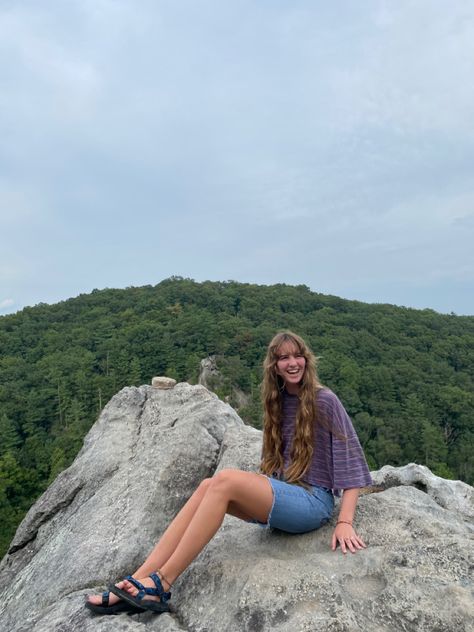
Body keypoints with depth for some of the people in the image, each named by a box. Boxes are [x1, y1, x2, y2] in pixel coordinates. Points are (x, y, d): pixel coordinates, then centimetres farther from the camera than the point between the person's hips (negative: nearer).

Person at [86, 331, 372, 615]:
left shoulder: (324, 401, -8)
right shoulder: (279, 401, 11)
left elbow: (351, 460, -10)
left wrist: (345, 522, -16)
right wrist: (257, 488, 8)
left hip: (314, 502, -6)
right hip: (281, 496, 6)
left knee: (226, 480, -28)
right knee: (208, 486, -20)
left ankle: (161, 584, -23)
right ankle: (139, 580, -22)